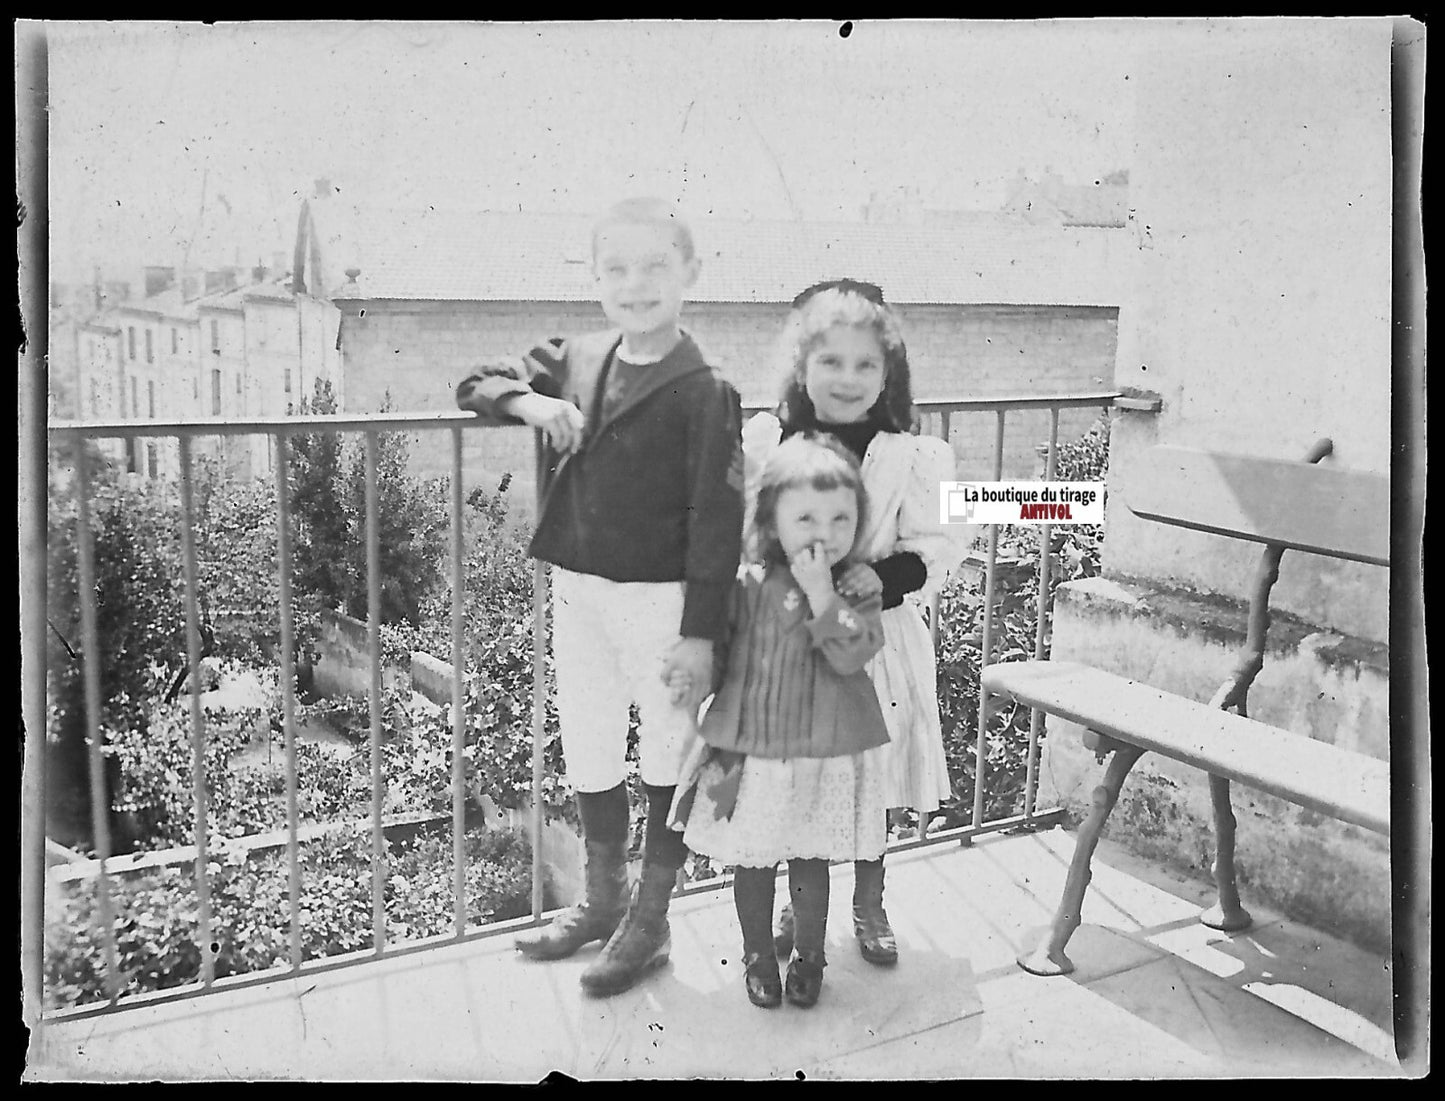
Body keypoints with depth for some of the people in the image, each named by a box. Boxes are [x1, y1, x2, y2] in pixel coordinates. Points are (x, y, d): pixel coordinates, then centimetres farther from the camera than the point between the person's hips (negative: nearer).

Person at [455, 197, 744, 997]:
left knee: (668, 761, 10)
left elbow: (717, 518, -15)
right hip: (577, 592, 7)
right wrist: (526, 400, -9)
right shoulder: (575, 362, 6)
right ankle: (602, 902, 37)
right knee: (588, 758, 18)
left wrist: (700, 630, -17)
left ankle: (651, 921, 26)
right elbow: (475, 383, 14)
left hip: (661, 600, -6)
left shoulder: (703, 393, -13)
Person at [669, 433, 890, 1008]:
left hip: (824, 759, 0)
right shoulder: (748, 588, -5)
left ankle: (808, 956, 37)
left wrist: (822, 594, -25)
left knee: (810, 864, 15)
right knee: (752, 865, 13)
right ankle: (758, 955, 35)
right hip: (750, 752, 1)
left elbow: (853, 654, -21)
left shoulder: (859, 591, -5)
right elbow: (719, 650, 7)